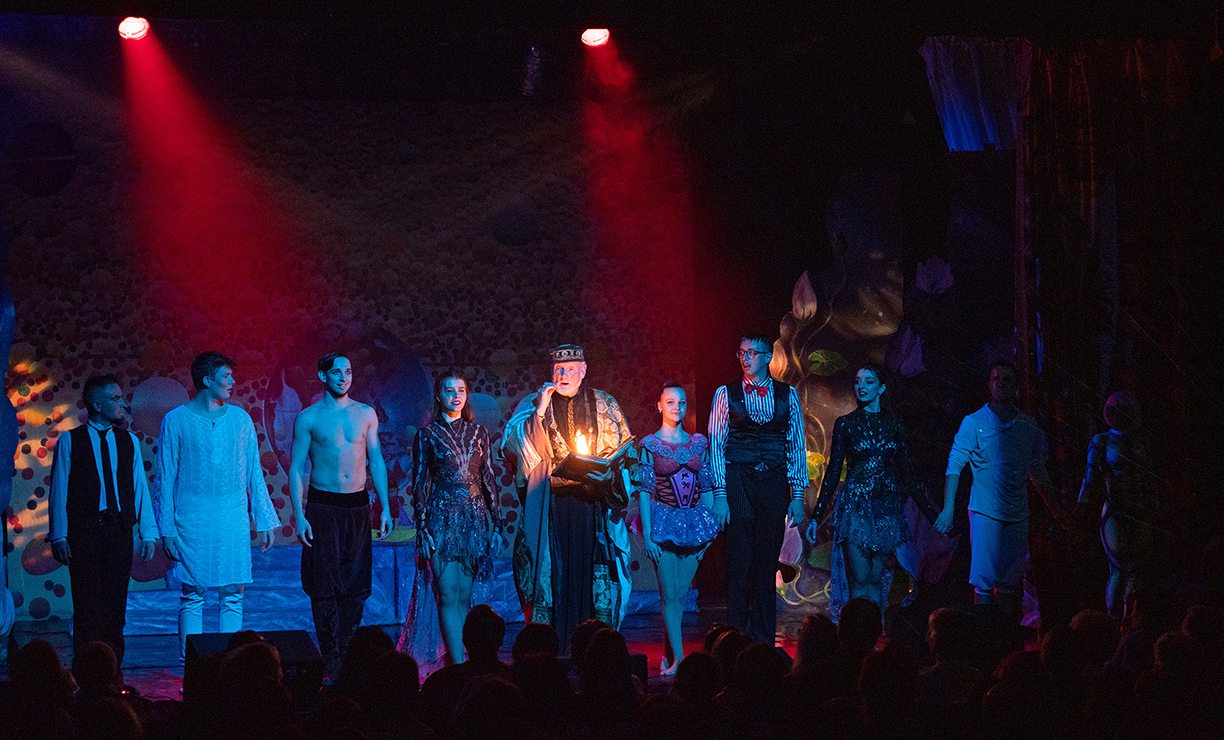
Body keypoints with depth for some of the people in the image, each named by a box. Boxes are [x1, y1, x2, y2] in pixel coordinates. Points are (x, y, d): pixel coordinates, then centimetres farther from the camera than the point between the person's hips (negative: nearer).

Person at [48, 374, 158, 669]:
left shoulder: (129, 441, 12)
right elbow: (58, 491, 1)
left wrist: (149, 534, 4)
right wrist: (59, 536, -6)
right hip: (84, 532, -3)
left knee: (115, 606, 2)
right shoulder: (70, 441, 3)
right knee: (88, 608, -5)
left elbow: (140, 489, 11)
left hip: (119, 533, 3)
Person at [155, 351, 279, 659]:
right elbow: (165, 478, 1)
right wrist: (167, 529, -5)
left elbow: (254, 472, 13)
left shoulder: (240, 418, 10)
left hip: (233, 520, 3)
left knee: (233, 594, 2)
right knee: (192, 595, -1)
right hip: (192, 522, -3)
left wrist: (265, 520, 9)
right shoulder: (176, 421, 0)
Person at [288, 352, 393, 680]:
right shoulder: (308, 418, 0)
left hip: (358, 506, 3)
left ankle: (348, 658, 10)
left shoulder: (365, 414, 9)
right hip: (322, 506, -3)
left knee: (357, 585, 1)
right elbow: (296, 468, -1)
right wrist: (298, 515, -9)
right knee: (326, 585, -3)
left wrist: (385, 508, 5)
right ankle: (331, 663, 2)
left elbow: (376, 461, 12)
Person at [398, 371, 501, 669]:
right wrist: (422, 529, -6)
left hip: (475, 517, 3)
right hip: (442, 518, -3)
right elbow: (420, 484, 1)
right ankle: (460, 664, -10)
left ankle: (458, 660, 6)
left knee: (464, 596, 3)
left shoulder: (478, 433, 11)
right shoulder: (428, 434, 2)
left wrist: (496, 524, 8)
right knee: (448, 594, -8)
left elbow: (489, 480, 13)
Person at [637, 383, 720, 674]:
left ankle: (667, 655, 14)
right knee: (670, 593, -6)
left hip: (695, 523, 3)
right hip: (664, 521, -3)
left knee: (680, 593, 4)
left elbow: (707, 487, 11)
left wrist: (711, 527, 5)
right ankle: (678, 657, -6)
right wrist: (647, 534, -11)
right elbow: (645, 490, -5)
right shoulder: (649, 445, -2)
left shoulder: (699, 443, 8)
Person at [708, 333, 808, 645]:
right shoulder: (726, 394, 5)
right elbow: (716, 446, 2)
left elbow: (797, 447, 9)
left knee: (767, 564, 3)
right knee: (740, 563, -3)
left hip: (774, 483, 2)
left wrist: (798, 495, 2)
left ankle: (764, 641, 9)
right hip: (737, 482, -1)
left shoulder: (787, 395, 9)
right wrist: (719, 496, -7)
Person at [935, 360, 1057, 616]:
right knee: (984, 580, -8)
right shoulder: (974, 423, 0)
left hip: (1017, 515, 4)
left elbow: (1038, 472, 20)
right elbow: (954, 466, -3)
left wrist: (1055, 510, 20)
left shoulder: (1029, 427, 10)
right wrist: (948, 508, -13)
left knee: (1012, 583, 3)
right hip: (985, 511, -4)